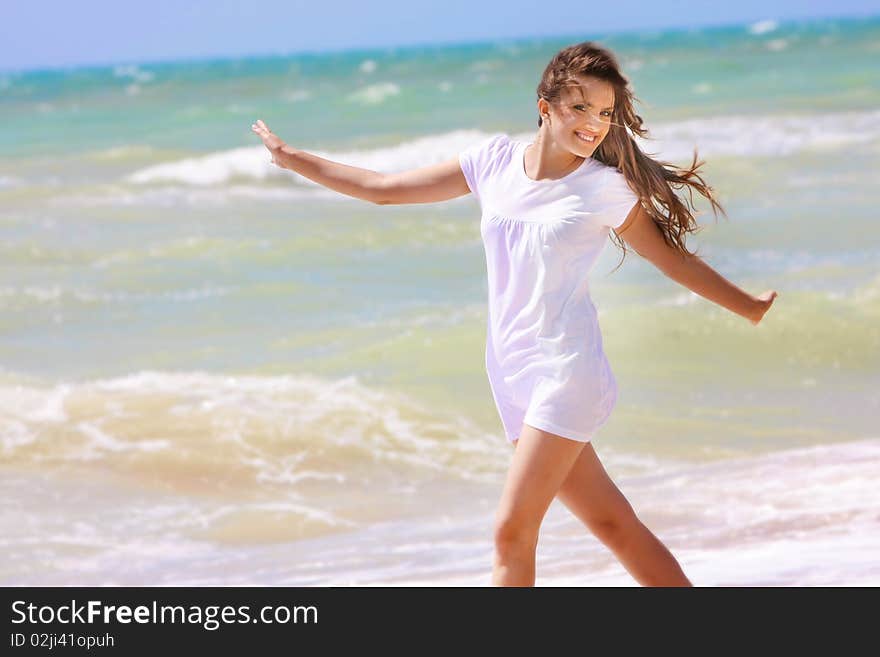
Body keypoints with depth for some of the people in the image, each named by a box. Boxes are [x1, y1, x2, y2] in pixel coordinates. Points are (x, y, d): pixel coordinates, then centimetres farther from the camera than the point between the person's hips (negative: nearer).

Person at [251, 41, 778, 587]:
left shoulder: (607, 188, -4)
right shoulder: (495, 161, 6)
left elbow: (675, 259, 10)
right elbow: (384, 189, 13)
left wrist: (749, 307, 16)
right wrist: (294, 159, 14)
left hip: (568, 371, -4)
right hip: (513, 375, 4)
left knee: (513, 531, -11)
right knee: (613, 525, 9)